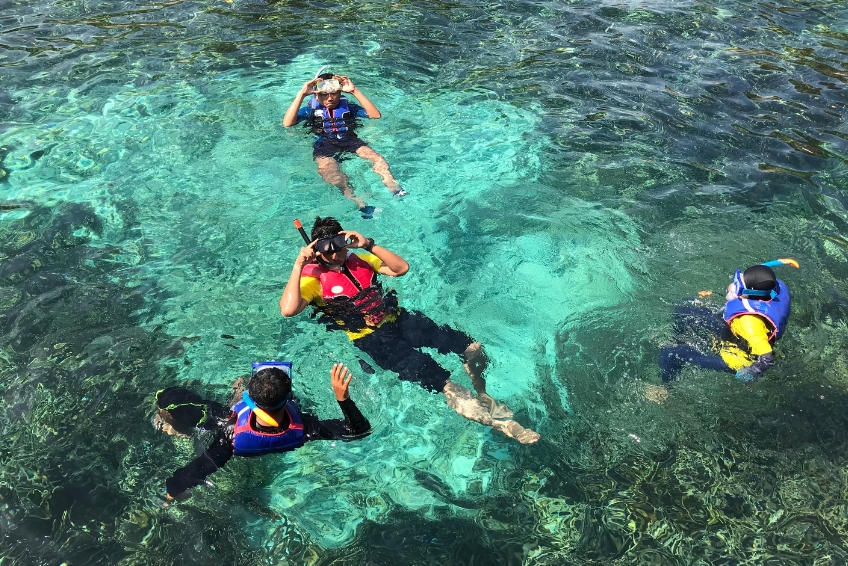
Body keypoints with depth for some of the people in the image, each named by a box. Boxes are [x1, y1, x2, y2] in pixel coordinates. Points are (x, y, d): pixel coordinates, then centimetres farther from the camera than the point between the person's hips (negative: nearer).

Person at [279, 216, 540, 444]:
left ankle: (484, 396, 17)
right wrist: (298, 264, -19)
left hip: (397, 319, 6)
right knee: (434, 377, -23)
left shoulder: (359, 259, 14)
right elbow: (288, 309, -20)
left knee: (472, 347, -7)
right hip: (370, 337, -6)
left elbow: (401, 268, 5)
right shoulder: (313, 278, -2)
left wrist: (368, 244, -4)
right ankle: (493, 420, -13)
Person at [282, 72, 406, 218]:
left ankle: (393, 186, -43)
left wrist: (354, 91, -2)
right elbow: (287, 123, -1)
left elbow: (376, 115, 3)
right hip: (323, 146, -2)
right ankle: (355, 200, -56)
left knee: (376, 157, -25)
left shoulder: (348, 107, 17)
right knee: (328, 168, -36)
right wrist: (302, 94, -5)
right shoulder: (311, 110, 15)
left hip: (350, 141, 3)